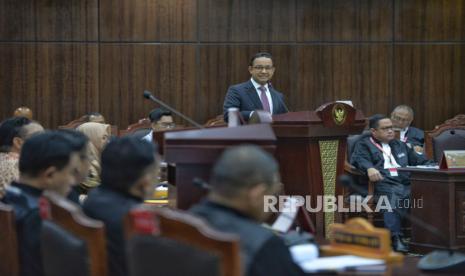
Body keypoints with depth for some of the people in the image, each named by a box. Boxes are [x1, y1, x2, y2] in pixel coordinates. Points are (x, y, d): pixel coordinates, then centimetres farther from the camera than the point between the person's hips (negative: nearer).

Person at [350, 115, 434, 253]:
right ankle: (395, 238, -47)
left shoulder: (400, 145, 33)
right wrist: (369, 168, -24)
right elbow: (358, 159, -3)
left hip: (406, 184, 4)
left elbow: (419, 160, 33)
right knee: (393, 198, -37)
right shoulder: (364, 144, 16)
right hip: (384, 184, -4)